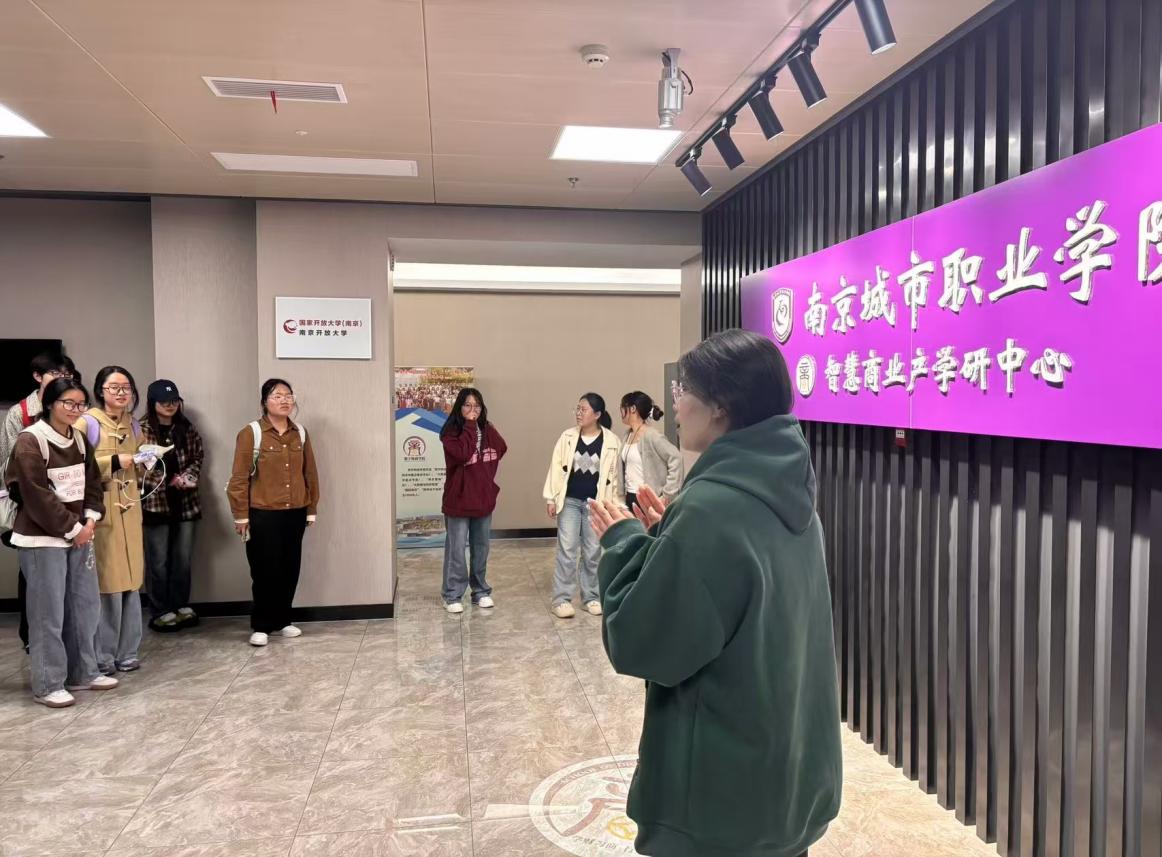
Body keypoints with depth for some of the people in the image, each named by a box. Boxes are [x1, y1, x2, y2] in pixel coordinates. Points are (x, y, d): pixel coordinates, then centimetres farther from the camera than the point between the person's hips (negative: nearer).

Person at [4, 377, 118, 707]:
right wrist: (71, 528, -13)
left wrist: (90, 519, -2)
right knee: (49, 612, -2)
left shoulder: (78, 438, 10)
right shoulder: (30, 441, -12)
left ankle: (83, 673, 25)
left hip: (79, 534, 7)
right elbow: (37, 495, -16)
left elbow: (92, 481, 13)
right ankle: (48, 685, 9)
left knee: (85, 605, 12)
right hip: (43, 538, -7)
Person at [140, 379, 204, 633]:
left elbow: (197, 458, 12)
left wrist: (187, 477, -7)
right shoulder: (141, 430, -8)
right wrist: (168, 481, -18)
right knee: (158, 562, 4)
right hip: (155, 503, -4)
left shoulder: (187, 429, 7)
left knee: (183, 559, 12)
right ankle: (161, 612, 15)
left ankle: (181, 606, 25)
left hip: (185, 502, 5)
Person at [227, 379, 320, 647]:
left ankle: (282, 621, 25)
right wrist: (241, 515, -8)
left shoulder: (300, 433, 6)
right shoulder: (251, 433, -8)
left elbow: (310, 473, 11)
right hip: (263, 515, -4)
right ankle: (261, 626, 14)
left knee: (290, 570, 9)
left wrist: (311, 509, 10)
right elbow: (239, 477, -7)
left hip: (295, 514, 4)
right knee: (266, 571, 0)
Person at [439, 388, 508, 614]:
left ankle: (481, 591, 26)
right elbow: (461, 453, -26)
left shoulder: (487, 430, 6)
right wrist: (469, 427, -22)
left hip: (484, 498, 5)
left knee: (481, 548, 15)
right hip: (458, 499, -5)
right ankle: (453, 595, 12)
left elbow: (501, 450, 2)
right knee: (456, 550, 1)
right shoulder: (451, 432, -11)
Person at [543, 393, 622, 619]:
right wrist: (552, 499, -2)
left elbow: (615, 474, -2)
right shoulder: (567, 437, -1)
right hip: (569, 501, 1)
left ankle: (592, 597, 20)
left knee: (593, 552, 8)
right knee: (566, 551, 0)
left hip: (596, 503, 0)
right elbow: (556, 468, 1)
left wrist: (616, 504, -1)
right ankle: (562, 599, 7)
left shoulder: (611, 441, -5)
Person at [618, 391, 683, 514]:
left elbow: (675, 458, -20)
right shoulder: (628, 435, 11)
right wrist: (623, 495, 7)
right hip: (630, 498, 7)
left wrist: (668, 493, -18)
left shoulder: (651, 435, -13)